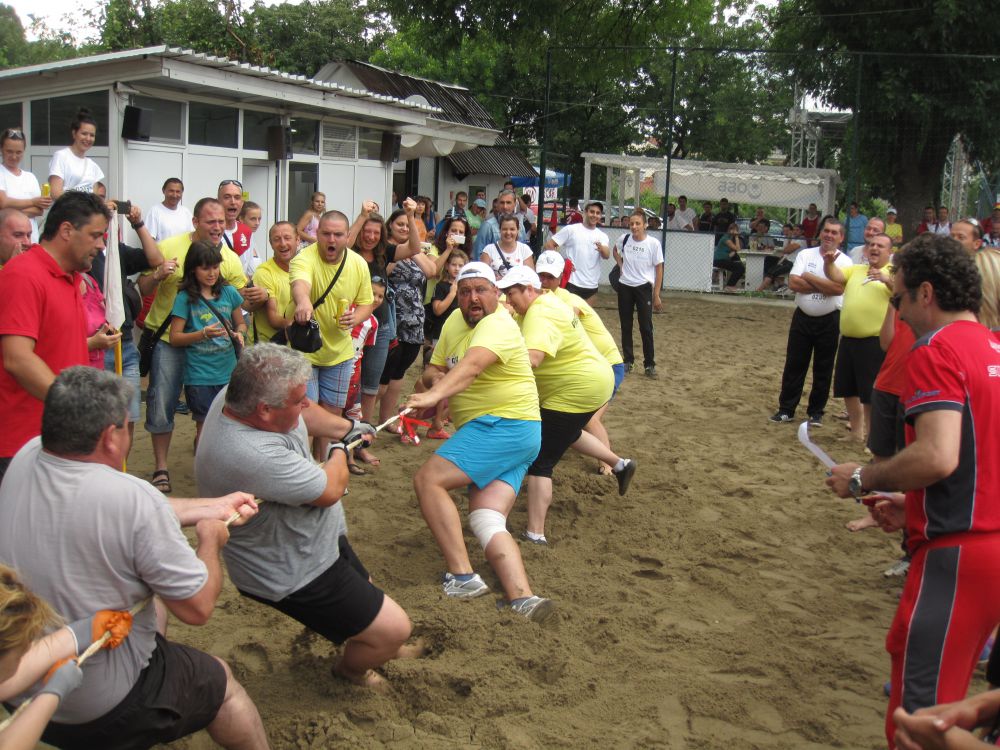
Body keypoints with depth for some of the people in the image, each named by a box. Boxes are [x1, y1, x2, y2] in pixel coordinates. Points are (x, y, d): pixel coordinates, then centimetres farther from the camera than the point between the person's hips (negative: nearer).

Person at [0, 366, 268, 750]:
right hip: (99, 712, -7)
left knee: (155, 595, 28)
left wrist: (213, 507, 11)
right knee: (221, 681, 19)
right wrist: (210, 538, -2)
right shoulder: (134, 498, -31)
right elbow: (198, 608, -20)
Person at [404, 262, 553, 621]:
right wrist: (434, 379, -5)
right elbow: (433, 370, 20)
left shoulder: (497, 324, -14)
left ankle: (462, 577, -17)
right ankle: (522, 599, -17)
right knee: (486, 521, -6)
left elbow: (471, 366, -33)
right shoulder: (455, 322, 15)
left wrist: (434, 395, -49)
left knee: (427, 480, -16)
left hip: (504, 426, -9)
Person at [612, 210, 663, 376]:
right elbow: (615, 251, 21)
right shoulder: (624, 239, -4)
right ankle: (628, 361, 21)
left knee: (646, 327, -3)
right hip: (625, 287, 3)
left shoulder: (653, 243, -13)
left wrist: (656, 295, -9)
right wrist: (621, 265, 5)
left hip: (644, 287, -3)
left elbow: (659, 269, -7)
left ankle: (649, 364, 7)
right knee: (625, 326, 9)